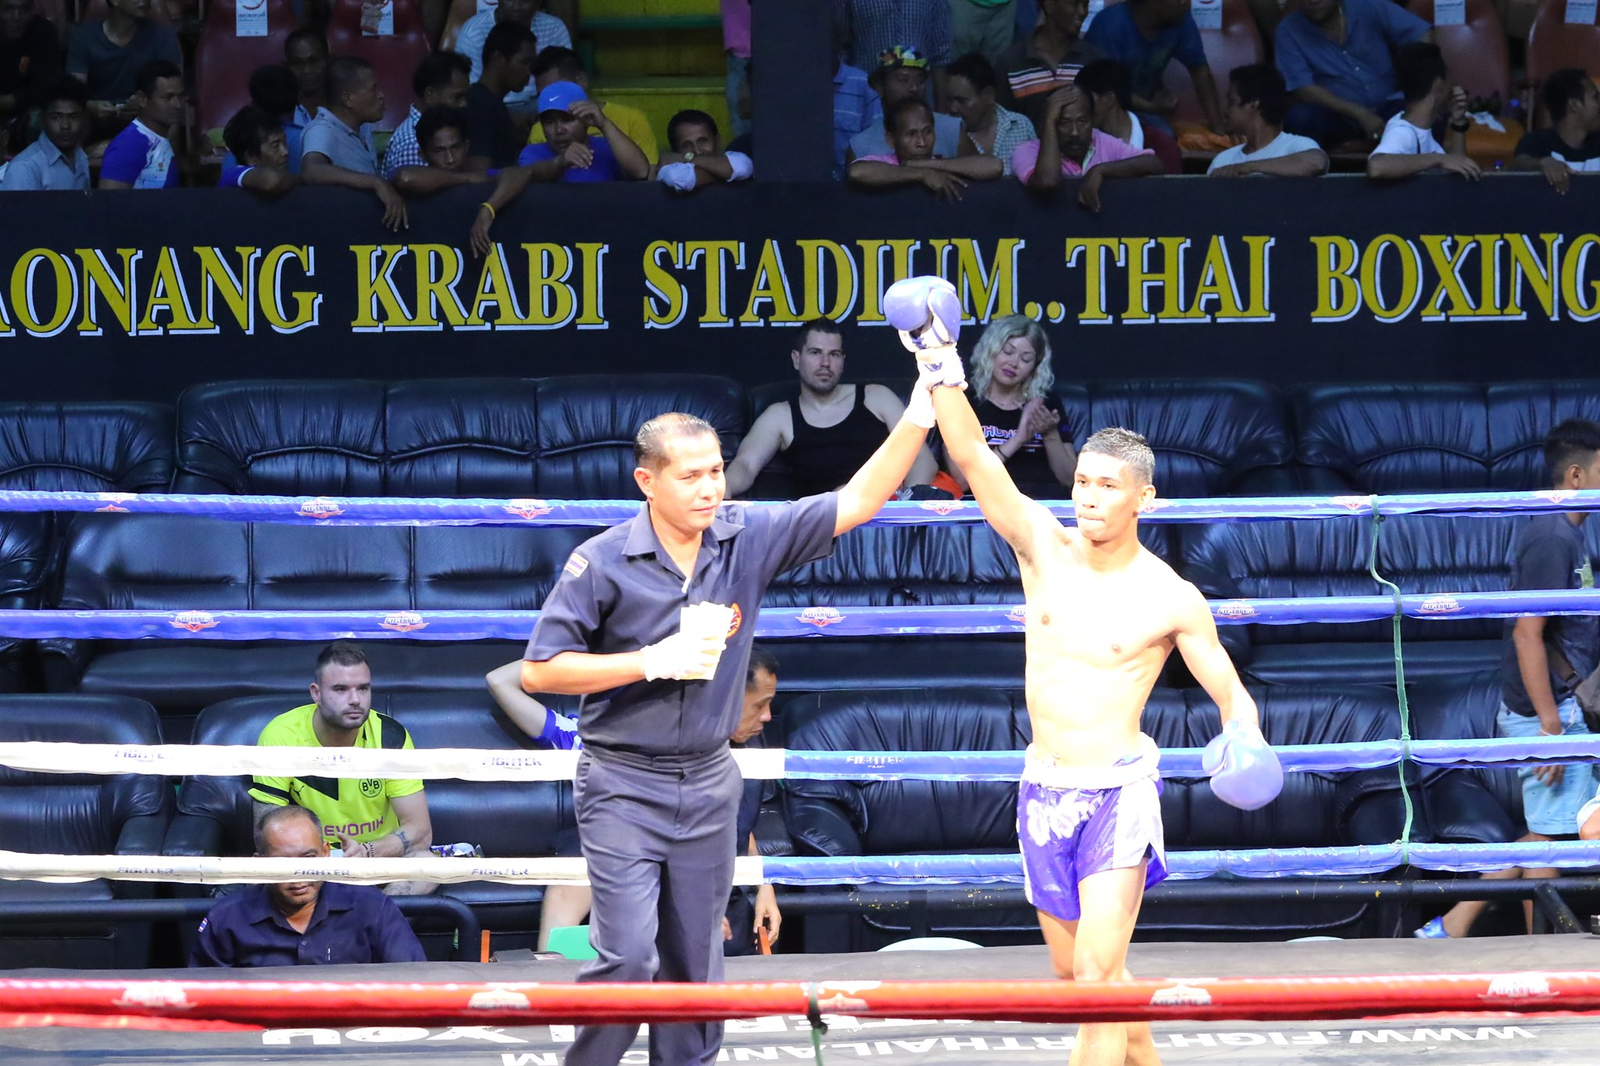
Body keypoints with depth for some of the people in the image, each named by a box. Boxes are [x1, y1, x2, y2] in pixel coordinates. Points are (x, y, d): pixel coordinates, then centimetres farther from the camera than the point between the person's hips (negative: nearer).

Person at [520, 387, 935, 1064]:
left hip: (708, 784, 4)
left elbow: (858, 501, 0)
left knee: (696, 964, 10)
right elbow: (539, 671, -10)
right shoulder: (603, 563, -12)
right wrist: (651, 661, -18)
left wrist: (918, 418, -13)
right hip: (623, 786, -4)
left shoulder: (749, 539, -1)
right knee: (629, 957, -14)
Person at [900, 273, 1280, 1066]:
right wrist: (942, 372, -21)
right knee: (1075, 973, 13)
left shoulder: (1170, 600, -7)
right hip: (1043, 790, 5)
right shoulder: (1044, 548, 1)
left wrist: (1245, 744, -23)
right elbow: (976, 459, -9)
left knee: (1098, 972, -16)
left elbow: (1231, 692, 0)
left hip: (1119, 788, -5)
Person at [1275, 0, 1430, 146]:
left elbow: (1423, 35, -5)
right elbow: (1302, 90, -15)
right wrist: (1360, 114, -25)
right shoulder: (1289, 31, -6)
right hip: (1336, 118, -1)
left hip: (1387, 109, 1)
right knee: (1299, 115, -33)